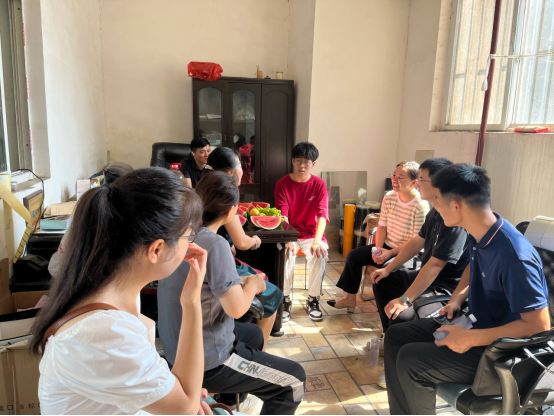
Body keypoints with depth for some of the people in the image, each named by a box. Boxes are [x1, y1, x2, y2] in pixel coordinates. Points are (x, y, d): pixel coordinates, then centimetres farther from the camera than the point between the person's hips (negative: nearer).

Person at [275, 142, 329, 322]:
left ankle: (313, 300, -7)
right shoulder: (282, 184, -3)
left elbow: (322, 214, -14)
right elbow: (283, 216, -13)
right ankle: (285, 300, -11)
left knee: (320, 255, -28)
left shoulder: (319, 184, -2)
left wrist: (317, 241, -30)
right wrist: (288, 240, -30)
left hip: (312, 234, 1)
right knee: (286, 254, -30)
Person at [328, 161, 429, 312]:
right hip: (386, 246, 7)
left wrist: (390, 253, -24)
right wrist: (378, 249, -11)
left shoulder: (421, 206, -20)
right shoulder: (389, 197, -2)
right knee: (353, 256, -2)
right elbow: (382, 227, 3)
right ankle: (350, 298, 13)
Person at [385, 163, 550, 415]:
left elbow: (539, 325, -27)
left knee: (410, 361, -22)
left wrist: (472, 339, -27)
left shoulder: (514, 255, -30)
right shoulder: (479, 235, -5)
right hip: (475, 323, 8)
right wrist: (457, 299, 1)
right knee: (396, 336, 3)